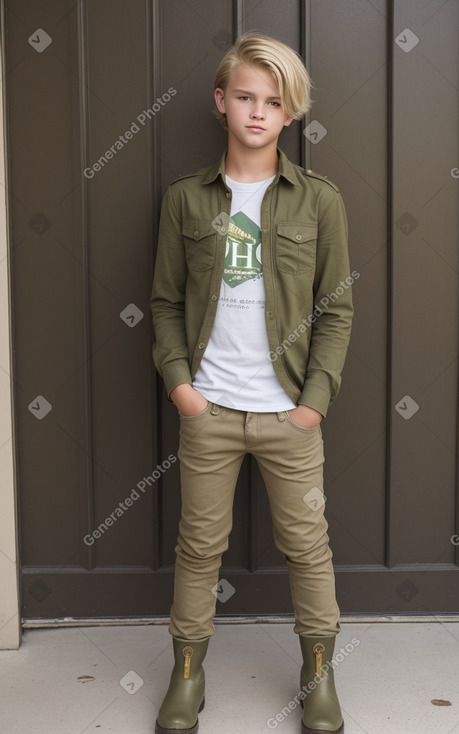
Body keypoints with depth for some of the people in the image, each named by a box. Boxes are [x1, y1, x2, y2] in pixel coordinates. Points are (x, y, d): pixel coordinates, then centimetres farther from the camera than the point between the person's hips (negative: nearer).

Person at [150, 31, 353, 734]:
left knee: (307, 543, 9)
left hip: (289, 411, 0)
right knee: (200, 543, 10)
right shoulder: (186, 198, 3)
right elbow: (166, 300, 7)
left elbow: (336, 307, 1)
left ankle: (319, 669, 29)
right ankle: (188, 669, 29)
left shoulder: (319, 199, 0)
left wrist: (317, 395, -7)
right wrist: (177, 377, -5)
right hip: (207, 409, 1)